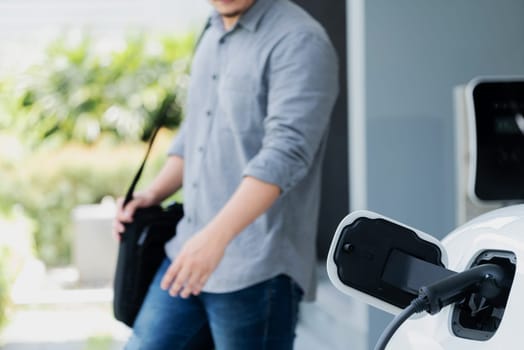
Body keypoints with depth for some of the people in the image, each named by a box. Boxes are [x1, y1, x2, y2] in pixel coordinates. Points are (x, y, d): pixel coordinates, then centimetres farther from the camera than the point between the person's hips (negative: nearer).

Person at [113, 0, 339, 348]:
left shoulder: (299, 41, -13)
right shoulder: (213, 36, 15)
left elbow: (286, 151, -25)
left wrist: (217, 235, -33)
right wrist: (152, 195, 13)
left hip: (257, 270, -8)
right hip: (188, 254, 8)